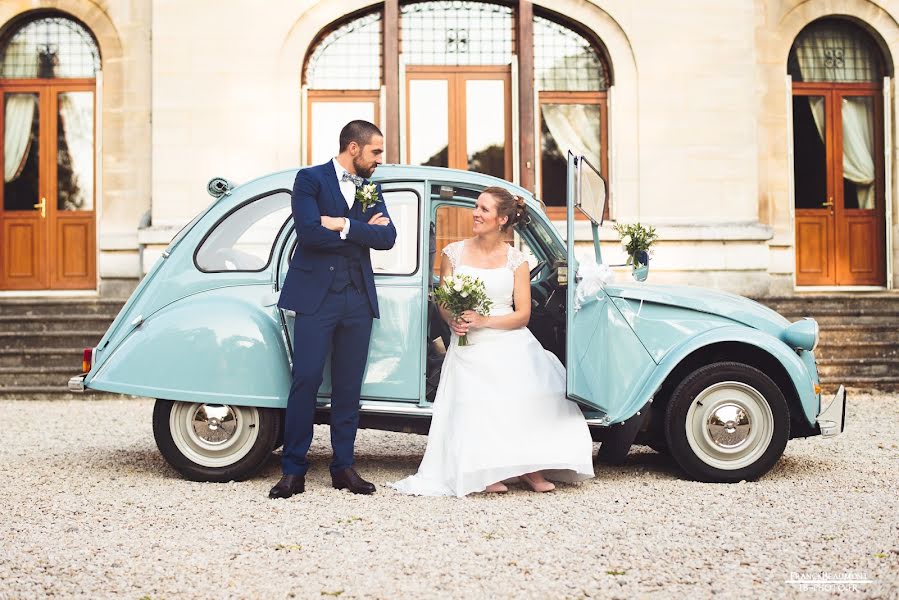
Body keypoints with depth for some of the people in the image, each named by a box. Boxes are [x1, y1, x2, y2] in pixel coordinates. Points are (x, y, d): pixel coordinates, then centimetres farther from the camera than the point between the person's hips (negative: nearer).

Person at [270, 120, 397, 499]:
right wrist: (363, 231, -7)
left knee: (349, 385, 7)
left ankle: (343, 467, 14)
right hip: (316, 296, -5)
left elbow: (387, 237, 2)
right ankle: (293, 471, -1)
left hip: (359, 298, 5)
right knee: (306, 380, -7)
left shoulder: (371, 188, 16)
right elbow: (310, 232, -15)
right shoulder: (310, 179, 0)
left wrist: (344, 224, -11)